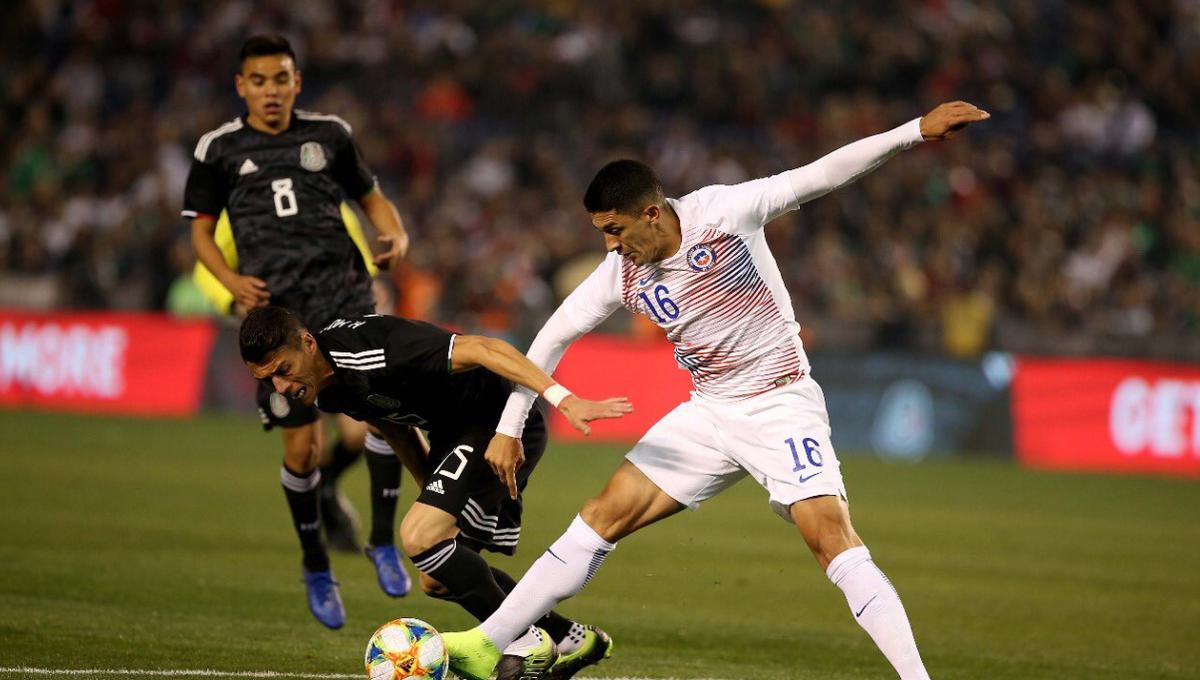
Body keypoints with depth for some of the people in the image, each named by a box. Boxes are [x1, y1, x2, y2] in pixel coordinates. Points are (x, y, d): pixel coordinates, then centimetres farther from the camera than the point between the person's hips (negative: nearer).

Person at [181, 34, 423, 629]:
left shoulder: (329, 135, 10)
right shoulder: (219, 149, 6)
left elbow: (369, 196, 20)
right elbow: (202, 231, 12)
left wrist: (396, 234, -1)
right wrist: (232, 280, -6)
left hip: (343, 292, 1)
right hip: (276, 309, -1)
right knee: (302, 447, 0)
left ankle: (382, 541, -5)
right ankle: (316, 569, 22)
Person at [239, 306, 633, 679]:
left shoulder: (368, 353, -30)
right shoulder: (327, 392, -1)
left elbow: (481, 349, -33)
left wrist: (563, 399, -40)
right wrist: (433, 495, 20)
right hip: (452, 435, 10)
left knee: (419, 537, -24)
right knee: (437, 580, 11)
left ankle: (523, 643, -9)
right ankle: (573, 640, 22)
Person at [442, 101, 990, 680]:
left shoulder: (721, 213, -18)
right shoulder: (622, 274, -5)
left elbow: (818, 176, -21)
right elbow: (553, 337, 7)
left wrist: (917, 130, -28)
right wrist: (509, 429, 7)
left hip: (782, 405, -5)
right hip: (708, 412, 5)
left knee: (833, 540, -22)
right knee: (602, 518, 2)